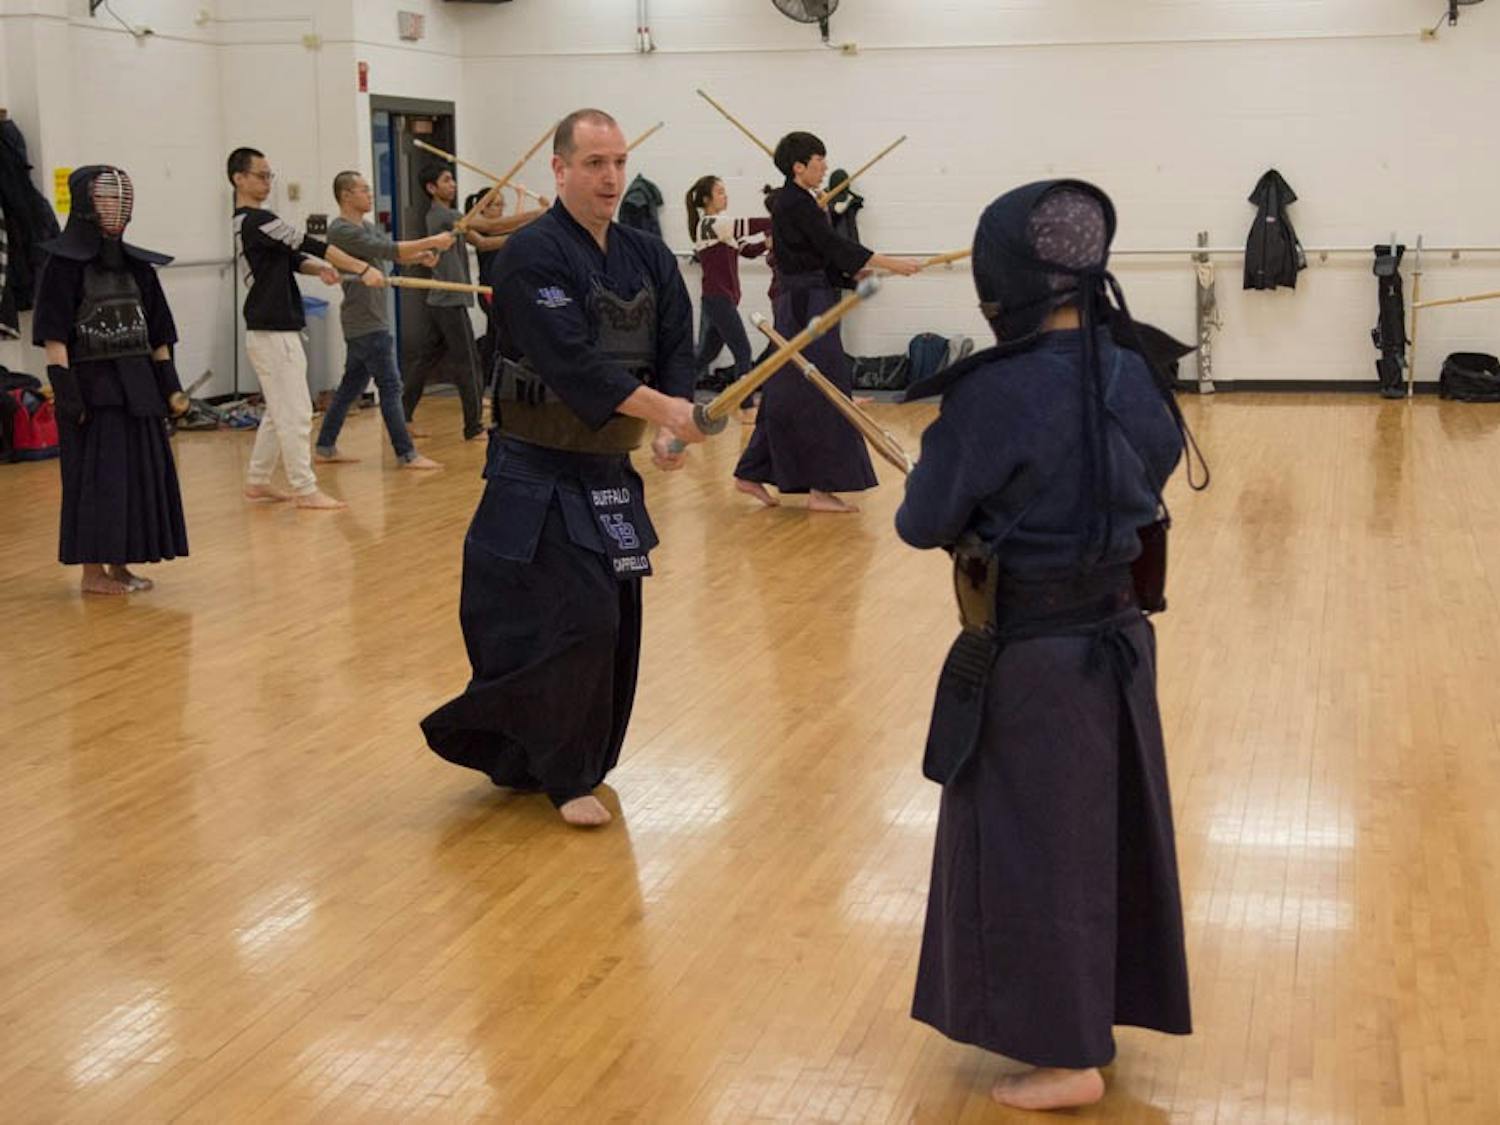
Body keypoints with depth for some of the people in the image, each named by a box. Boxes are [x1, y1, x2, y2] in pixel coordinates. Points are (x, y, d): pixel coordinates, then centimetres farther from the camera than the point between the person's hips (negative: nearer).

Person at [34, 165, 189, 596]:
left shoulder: (136, 264, 11)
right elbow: (53, 334, -11)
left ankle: (120, 565, 18)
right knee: (97, 476, -3)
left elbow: (157, 331, 13)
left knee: (143, 473, 7)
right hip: (92, 386, -6)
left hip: (137, 385, 6)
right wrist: (65, 390, -18)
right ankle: (92, 570, 7)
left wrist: (170, 384, 7)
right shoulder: (64, 262, -7)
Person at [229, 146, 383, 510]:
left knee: (279, 412, 17)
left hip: (272, 332, 10)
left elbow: (291, 256, 14)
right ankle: (304, 489, -1)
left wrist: (319, 269, -7)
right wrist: (364, 270, -17)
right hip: (273, 334, -10)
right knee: (295, 413, -6)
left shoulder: (244, 223, 15)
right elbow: (310, 245, -17)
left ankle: (257, 482, 22)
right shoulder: (257, 221, -15)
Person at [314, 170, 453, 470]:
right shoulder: (341, 231, -14)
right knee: (390, 387, -7)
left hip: (368, 321, 10)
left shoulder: (367, 227, 16)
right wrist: (431, 242, -21)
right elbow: (388, 250, -22)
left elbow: (393, 251, 11)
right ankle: (406, 454, -4)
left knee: (351, 386, 13)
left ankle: (325, 448, 19)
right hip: (366, 324, -10)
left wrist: (421, 256, -9)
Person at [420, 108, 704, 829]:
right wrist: (663, 410, -34)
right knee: (576, 621, -11)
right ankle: (564, 775, 9)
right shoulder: (532, 255, -15)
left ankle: (529, 761, 33)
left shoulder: (649, 258, 7)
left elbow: (675, 351, 1)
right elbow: (571, 361, -27)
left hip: (611, 476, 7)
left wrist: (668, 430, -18)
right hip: (539, 478, -7)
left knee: (613, 626, 13)